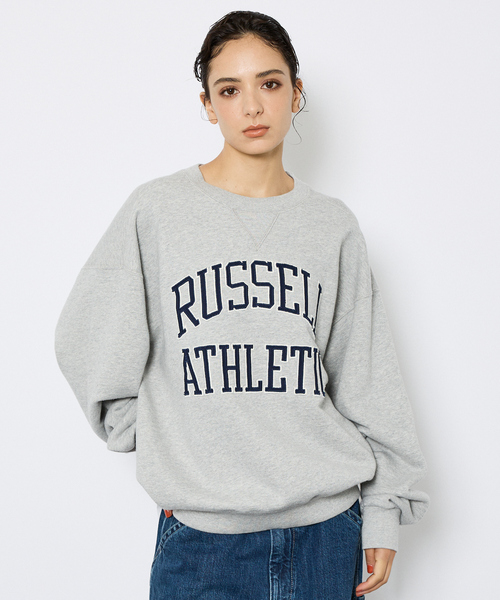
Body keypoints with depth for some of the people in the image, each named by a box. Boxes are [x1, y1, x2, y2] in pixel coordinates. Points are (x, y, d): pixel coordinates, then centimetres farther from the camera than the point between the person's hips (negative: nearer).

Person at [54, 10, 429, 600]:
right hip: (200, 532, -2)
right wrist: (156, 439, 0)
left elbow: (366, 380, 5)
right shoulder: (155, 210, -3)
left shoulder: (333, 225, 3)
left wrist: (383, 514, 5)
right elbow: (87, 343, 3)